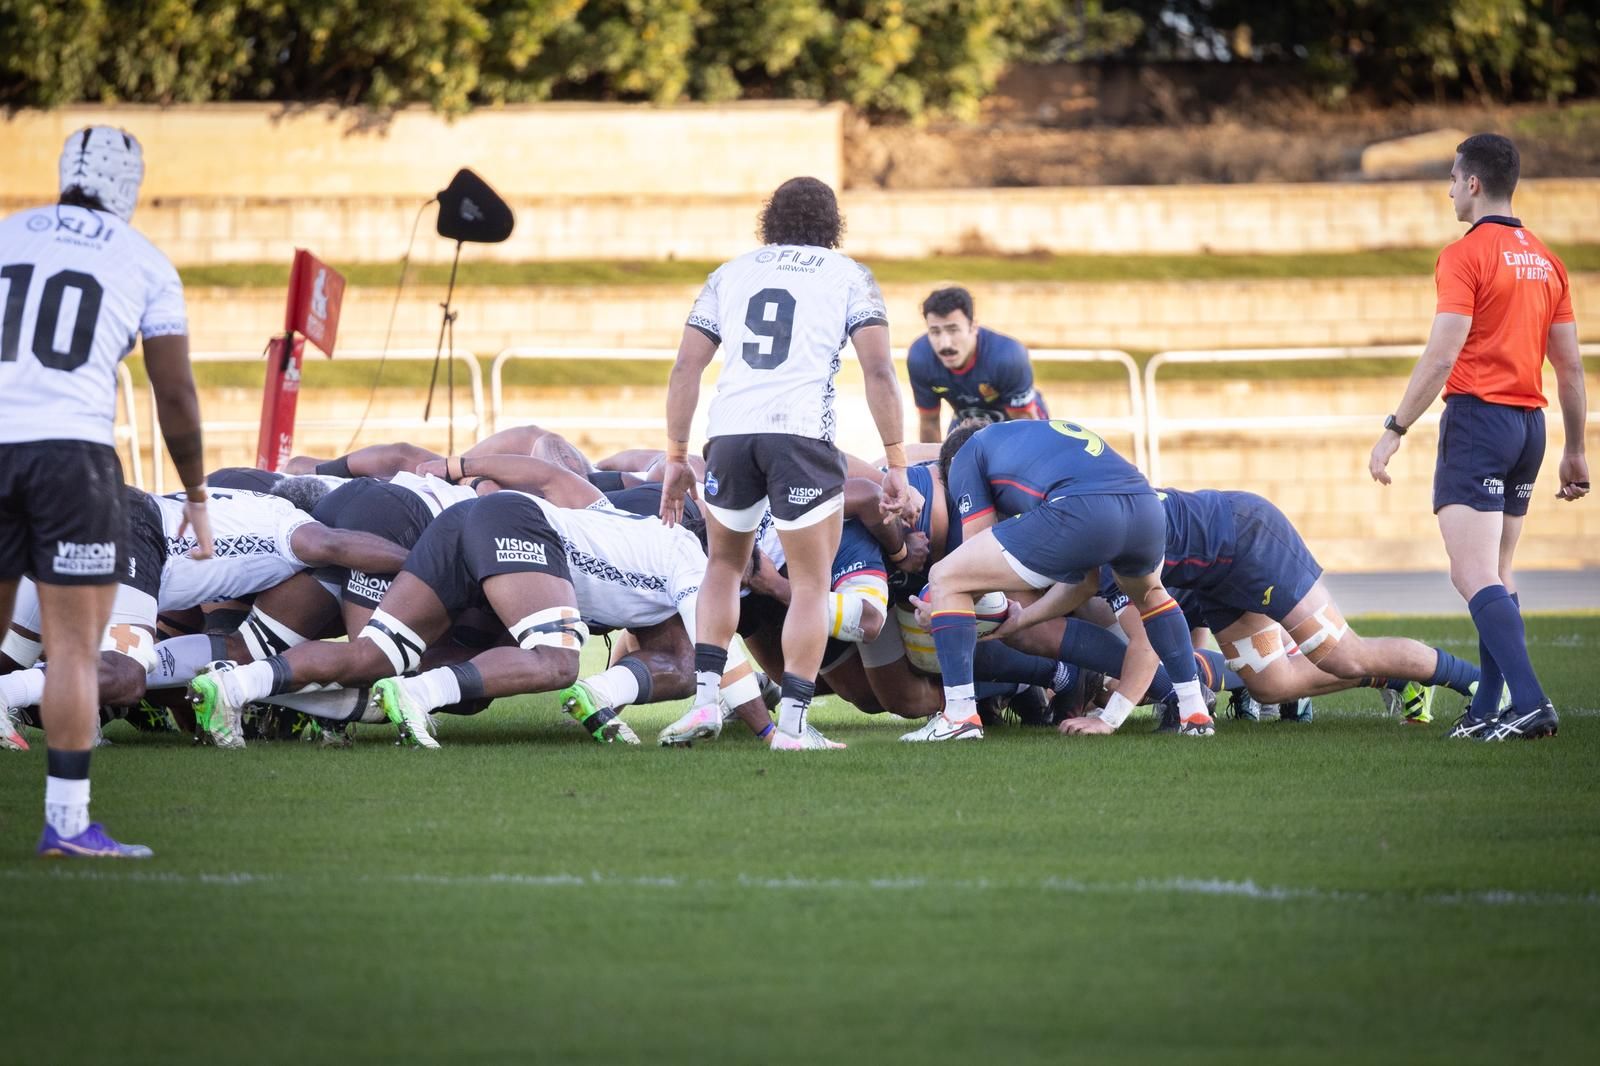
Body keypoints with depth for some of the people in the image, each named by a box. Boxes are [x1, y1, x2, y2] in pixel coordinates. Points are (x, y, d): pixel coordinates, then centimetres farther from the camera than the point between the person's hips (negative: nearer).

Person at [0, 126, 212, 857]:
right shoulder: (145, 264, 8)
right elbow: (174, 394, 9)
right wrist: (197, 495, 20)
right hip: (71, 448, -3)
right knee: (74, 646, 0)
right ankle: (66, 820, -3)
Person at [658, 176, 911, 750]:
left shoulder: (728, 273, 22)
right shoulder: (849, 275, 15)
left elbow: (685, 368, 15)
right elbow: (879, 371, 3)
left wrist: (676, 457, 20)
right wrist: (896, 463, 5)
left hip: (729, 431, 3)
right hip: (802, 432, -3)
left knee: (725, 564, 24)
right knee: (811, 584, 8)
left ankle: (705, 697, 12)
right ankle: (791, 724, 0)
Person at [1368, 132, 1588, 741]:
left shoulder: (1465, 256, -9)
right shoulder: (1546, 261, 13)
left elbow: (1441, 358, -16)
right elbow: (1570, 366, 14)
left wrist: (1394, 431, -12)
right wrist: (1574, 452, 19)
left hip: (1477, 417, -8)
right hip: (1530, 420, 8)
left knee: (1474, 576, -13)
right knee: (1496, 577, 13)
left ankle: (1529, 703, -24)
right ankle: (1487, 712, 11)